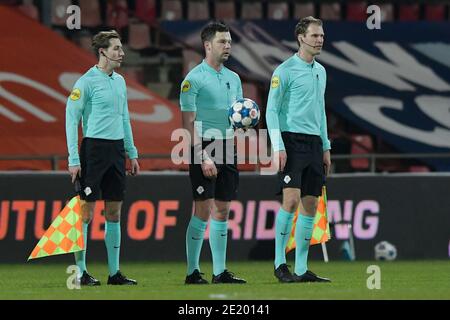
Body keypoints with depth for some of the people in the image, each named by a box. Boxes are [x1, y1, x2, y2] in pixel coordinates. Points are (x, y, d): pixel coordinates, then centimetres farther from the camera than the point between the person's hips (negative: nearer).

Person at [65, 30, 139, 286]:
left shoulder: (120, 81, 13)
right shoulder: (87, 82, -9)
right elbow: (71, 119, -10)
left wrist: (132, 152, 18)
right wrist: (74, 159, -14)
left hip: (116, 149, 7)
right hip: (94, 148, -7)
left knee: (114, 211, 9)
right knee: (86, 211, -5)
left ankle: (114, 272, 13)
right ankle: (81, 272, -2)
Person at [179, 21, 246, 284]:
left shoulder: (233, 78, 14)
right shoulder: (194, 79, -7)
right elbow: (189, 123, -10)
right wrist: (203, 157, -17)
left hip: (228, 148, 7)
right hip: (204, 147, -7)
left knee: (222, 211, 6)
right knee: (203, 210, -8)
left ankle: (220, 272, 9)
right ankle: (193, 272, -2)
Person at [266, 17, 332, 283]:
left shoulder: (320, 71, 16)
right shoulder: (285, 70, -6)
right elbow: (271, 110, -8)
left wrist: (326, 147, 19)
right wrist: (278, 146, -16)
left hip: (314, 144, 7)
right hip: (292, 141, -7)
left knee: (311, 206, 4)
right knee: (291, 199, -15)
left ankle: (301, 268, 6)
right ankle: (280, 263, -8)